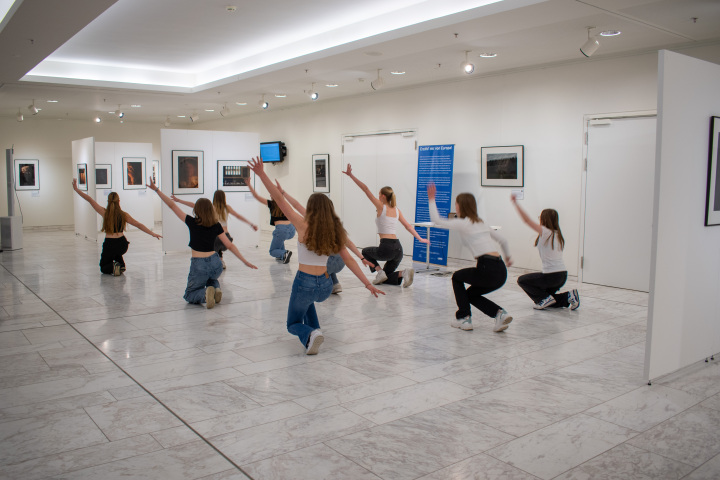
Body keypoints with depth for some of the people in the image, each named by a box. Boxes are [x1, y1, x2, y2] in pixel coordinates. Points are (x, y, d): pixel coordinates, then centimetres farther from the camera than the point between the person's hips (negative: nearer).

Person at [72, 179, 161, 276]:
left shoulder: (105, 213, -5)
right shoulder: (124, 215, -1)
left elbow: (90, 200, -4)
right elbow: (139, 225, 1)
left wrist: (76, 189, 3)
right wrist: (153, 234, 6)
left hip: (110, 245, -3)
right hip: (122, 245, 3)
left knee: (103, 268, 19)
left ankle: (113, 267, -13)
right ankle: (121, 264, 21)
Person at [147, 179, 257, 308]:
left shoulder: (192, 223, -6)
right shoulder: (216, 225, 2)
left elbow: (172, 205, -1)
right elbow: (230, 245, 1)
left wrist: (156, 189, 4)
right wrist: (245, 261, 5)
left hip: (199, 266, -3)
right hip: (215, 263, 3)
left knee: (189, 295, 19)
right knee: (212, 279, 39)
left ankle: (205, 294, -16)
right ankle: (216, 289, 3)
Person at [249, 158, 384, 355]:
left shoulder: (304, 226, -11)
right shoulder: (335, 231, 2)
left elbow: (280, 200, -15)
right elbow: (349, 261, 0)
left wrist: (262, 174, -16)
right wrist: (368, 284, 4)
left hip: (305, 283, -5)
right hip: (325, 287, 5)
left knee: (293, 324, 17)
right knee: (306, 298, 41)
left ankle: (310, 334, -17)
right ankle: (314, 331, 25)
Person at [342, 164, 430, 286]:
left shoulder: (381, 207, -4)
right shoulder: (397, 210, 13)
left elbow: (365, 189, -6)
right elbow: (408, 226, 16)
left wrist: (351, 175, -7)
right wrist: (420, 239, 27)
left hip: (386, 248, -6)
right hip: (398, 249, 6)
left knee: (365, 251, 28)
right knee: (385, 278, 21)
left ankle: (379, 272, 5)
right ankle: (404, 273, -8)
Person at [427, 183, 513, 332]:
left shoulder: (463, 223, 0)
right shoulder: (480, 223, 22)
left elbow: (436, 220, 3)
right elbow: (503, 240, 26)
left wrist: (431, 199, 13)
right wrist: (507, 257, 41)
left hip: (488, 269, -7)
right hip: (501, 271, 8)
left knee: (457, 277, 21)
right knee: (471, 294, 25)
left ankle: (463, 318, 18)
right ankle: (500, 313, 4)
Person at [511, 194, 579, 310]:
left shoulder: (545, 232, -12)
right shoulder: (558, 235, 11)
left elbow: (527, 220, -16)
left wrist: (515, 203, -11)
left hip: (551, 276, -8)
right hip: (563, 275, 8)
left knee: (522, 280, 9)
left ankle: (546, 298, -1)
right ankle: (568, 296, 6)